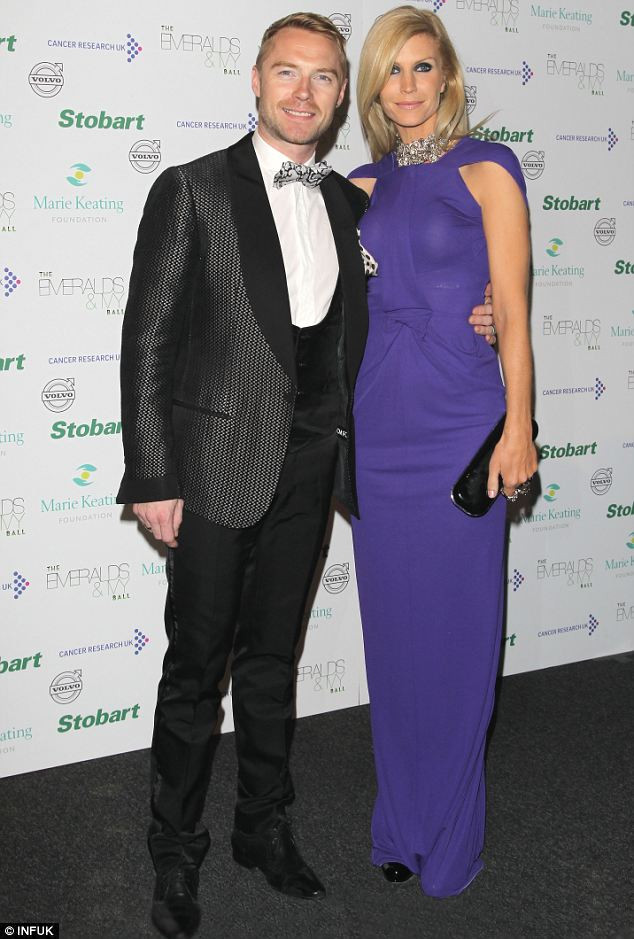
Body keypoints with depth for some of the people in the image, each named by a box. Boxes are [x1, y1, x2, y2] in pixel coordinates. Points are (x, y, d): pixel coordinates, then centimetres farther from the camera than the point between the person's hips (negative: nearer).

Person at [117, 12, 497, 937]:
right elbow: (148, 340, -8)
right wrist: (151, 479, -13)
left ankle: (265, 827, 34)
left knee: (272, 659, 17)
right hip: (217, 463, -4)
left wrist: (465, 324, 5)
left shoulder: (347, 202, 10)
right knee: (195, 668, 6)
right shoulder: (191, 189, -5)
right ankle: (176, 852, 24)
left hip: (309, 466, 4)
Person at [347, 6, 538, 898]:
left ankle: (448, 840, 21)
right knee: (391, 627, 11)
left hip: (461, 426, -4)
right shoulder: (364, 185, 13)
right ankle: (401, 825, 27)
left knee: (455, 630, 3)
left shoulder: (484, 169, -1)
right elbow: (352, 308, 14)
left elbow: (512, 308, -6)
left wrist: (517, 427, -11)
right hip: (379, 427, 5)